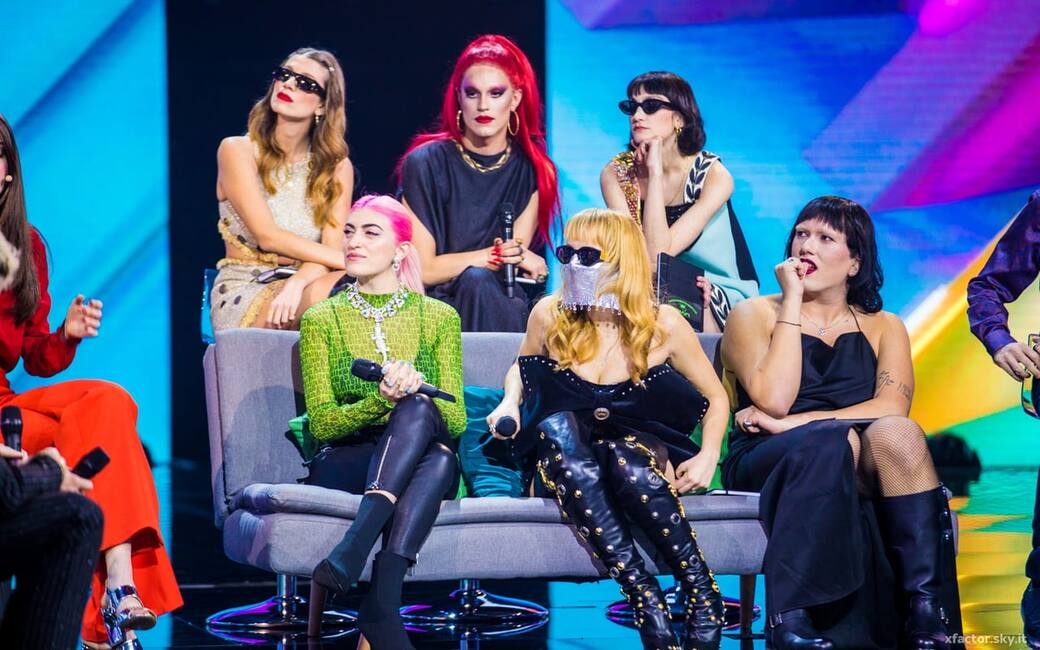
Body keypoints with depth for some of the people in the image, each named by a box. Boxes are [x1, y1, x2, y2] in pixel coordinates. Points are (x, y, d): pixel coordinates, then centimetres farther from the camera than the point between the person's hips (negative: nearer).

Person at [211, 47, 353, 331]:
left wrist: (296, 284, -27)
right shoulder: (237, 150, 0)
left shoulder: (337, 166, 9)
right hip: (241, 296, -3)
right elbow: (268, 236, -11)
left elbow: (333, 245, -4)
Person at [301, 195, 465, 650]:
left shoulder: (439, 318, 10)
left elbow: (456, 421, 3)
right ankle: (383, 608, -46)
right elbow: (321, 424, -2)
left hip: (425, 465, 2)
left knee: (417, 410, -35)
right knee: (414, 410, -34)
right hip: (343, 465, -1)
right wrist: (380, 400, -22)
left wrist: (413, 393, -20)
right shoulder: (321, 320, 7)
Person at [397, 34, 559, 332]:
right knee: (476, 280, -36)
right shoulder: (425, 163, -4)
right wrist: (497, 255, -11)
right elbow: (422, 269, -6)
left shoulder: (533, 169, 6)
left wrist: (514, 254, -25)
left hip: (505, 303, 2)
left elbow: (522, 258, -1)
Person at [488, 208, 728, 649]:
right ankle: (642, 595, -42)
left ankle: (701, 596, -31)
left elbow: (715, 398, 7)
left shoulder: (663, 324, -5)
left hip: (641, 452, -1)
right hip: (566, 463, 2)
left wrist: (709, 455, -10)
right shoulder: (551, 315, -1)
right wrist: (510, 402, -1)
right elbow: (522, 368, 20)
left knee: (623, 453, -39)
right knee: (556, 425, -36)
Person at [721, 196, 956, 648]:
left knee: (896, 434, -31)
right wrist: (792, 304, -9)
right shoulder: (755, 314, 6)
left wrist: (791, 423, -17)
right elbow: (775, 399, -13)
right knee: (831, 441, -35)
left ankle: (925, 611, -35)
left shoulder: (883, 327, 14)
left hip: (855, 475, 2)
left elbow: (893, 407, -8)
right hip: (765, 466, -2)